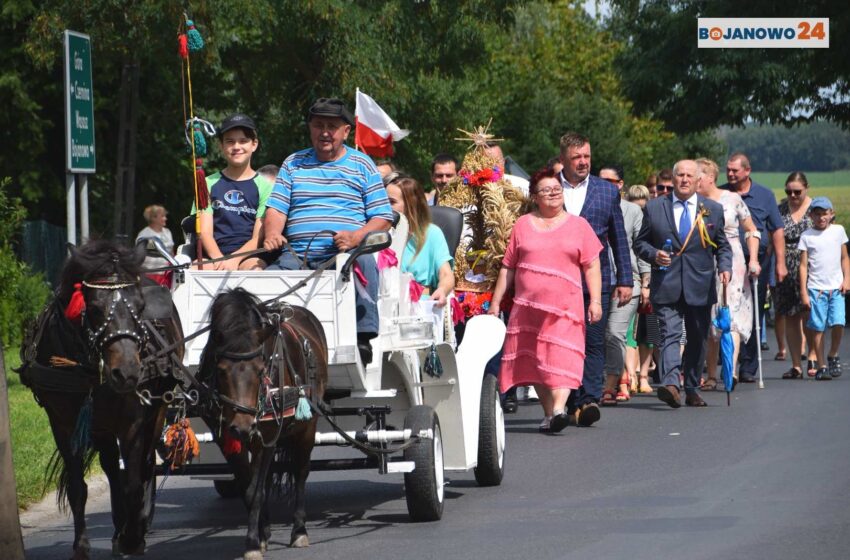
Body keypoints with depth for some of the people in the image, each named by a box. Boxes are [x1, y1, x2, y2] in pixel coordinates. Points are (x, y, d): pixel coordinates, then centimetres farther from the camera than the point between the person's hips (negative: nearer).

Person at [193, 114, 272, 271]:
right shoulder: (209, 184, 17)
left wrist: (235, 259, -16)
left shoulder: (264, 186, 11)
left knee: (255, 269, -36)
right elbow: (204, 232, 6)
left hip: (249, 257, -1)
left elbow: (258, 237, 2)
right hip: (213, 256, 1)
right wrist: (219, 260, -15)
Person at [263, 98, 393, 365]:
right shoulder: (294, 164, 21)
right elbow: (276, 207, 11)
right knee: (271, 273, -29)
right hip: (297, 254, 2)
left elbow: (383, 217, 7)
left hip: (345, 253, -2)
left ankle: (363, 339, -34)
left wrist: (355, 238, -13)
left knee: (365, 262, -36)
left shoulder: (362, 165, 14)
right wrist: (272, 234, -12)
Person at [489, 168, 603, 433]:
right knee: (535, 360, 3)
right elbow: (508, 268, 13)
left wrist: (595, 301, -4)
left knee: (561, 357, -15)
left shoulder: (578, 225, 9)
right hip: (527, 305, 2)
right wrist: (495, 301, 8)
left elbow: (592, 267, 5)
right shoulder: (523, 225, 12)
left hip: (565, 305, -2)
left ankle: (559, 409, -26)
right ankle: (548, 412, 9)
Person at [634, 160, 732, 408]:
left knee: (697, 339, 9)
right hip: (666, 286, -2)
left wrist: (725, 267, -4)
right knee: (670, 334, -16)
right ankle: (670, 384, -31)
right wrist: (654, 254, -10)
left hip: (700, 286, 2)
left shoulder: (713, 210, 9)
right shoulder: (654, 208, 6)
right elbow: (640, 243, 10)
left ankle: (691, 389, 21)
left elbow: (722, 246, 14)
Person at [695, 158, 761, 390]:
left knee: (731, 315, -14)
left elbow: (751, 231, 6)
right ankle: (711, 375, 10)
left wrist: (753, 260, -4)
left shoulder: (733, 200, 0)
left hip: (731, 264, -3)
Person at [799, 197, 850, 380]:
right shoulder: (807, 236, 2)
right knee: (817, 327, -3)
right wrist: (804, 293, -2)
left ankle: (833, 356, 11)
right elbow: (803, 265, 2)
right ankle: (821, 366, 4)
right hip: (816, 287, -1)